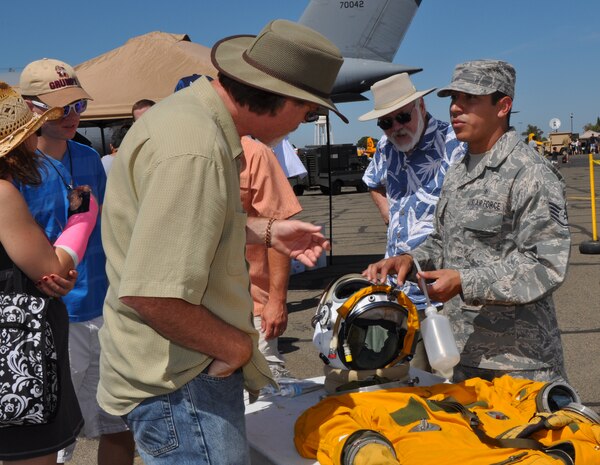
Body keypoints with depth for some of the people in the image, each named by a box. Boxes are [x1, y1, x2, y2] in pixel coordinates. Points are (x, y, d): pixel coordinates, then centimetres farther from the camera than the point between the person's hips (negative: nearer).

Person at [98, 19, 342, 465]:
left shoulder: (192, 110, 6)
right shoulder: (194, 150, -28)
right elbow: (150, 293, -32)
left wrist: (265, 231, 11)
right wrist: (236, 347, -17)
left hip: (192, 364, 10)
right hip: (180, 382, -10)